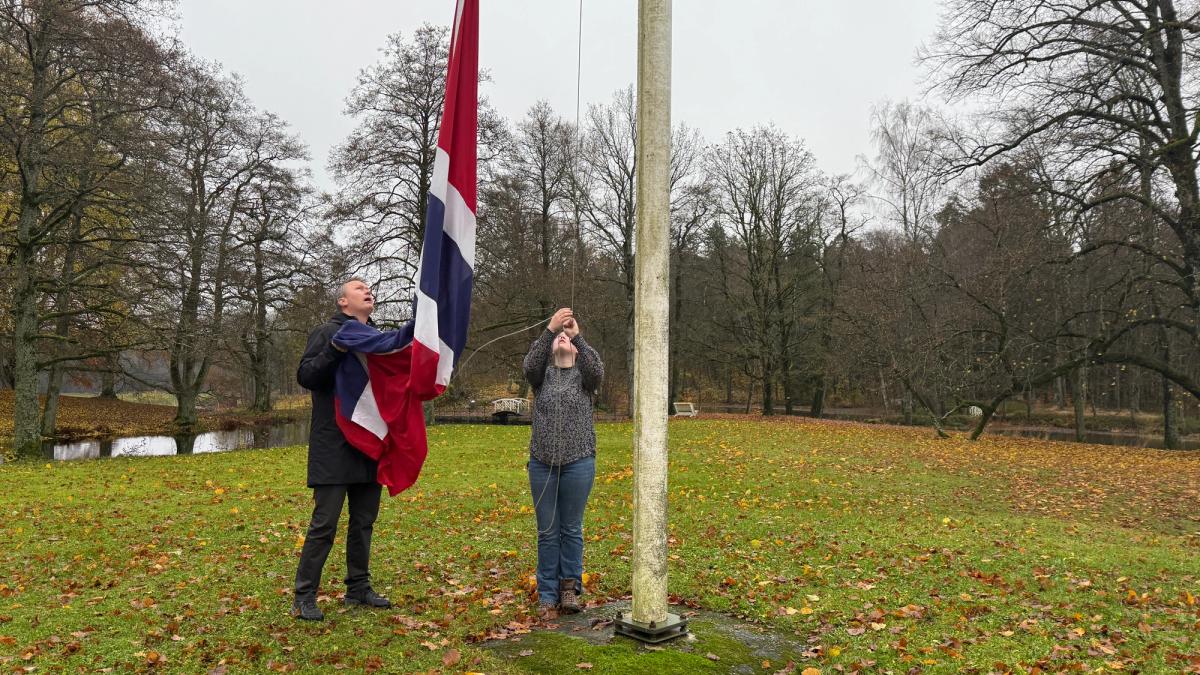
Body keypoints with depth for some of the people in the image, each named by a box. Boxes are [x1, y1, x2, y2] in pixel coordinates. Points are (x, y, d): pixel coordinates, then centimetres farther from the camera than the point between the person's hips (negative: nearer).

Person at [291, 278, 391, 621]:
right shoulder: (328, 332, -3)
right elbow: (305, 376, -12)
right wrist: (335, 350, -24)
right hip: (334, 447, -6)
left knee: (364, 520, 13)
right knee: (324, 522, -5)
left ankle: (358, 588, 25)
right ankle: (304, 597, 6)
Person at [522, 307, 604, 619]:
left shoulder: (583, 376, 6)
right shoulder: (542, 375, 8)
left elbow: (597, 370, -17)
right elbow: (529, 364, -14)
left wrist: (578, 335, -24)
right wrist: (549, 329, -25)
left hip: (578, 463, -1)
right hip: (542, 463, 1)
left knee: (571, 529, 8)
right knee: (547, 532, 7)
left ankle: (570, 587, 23)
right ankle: (547, 596, 16)